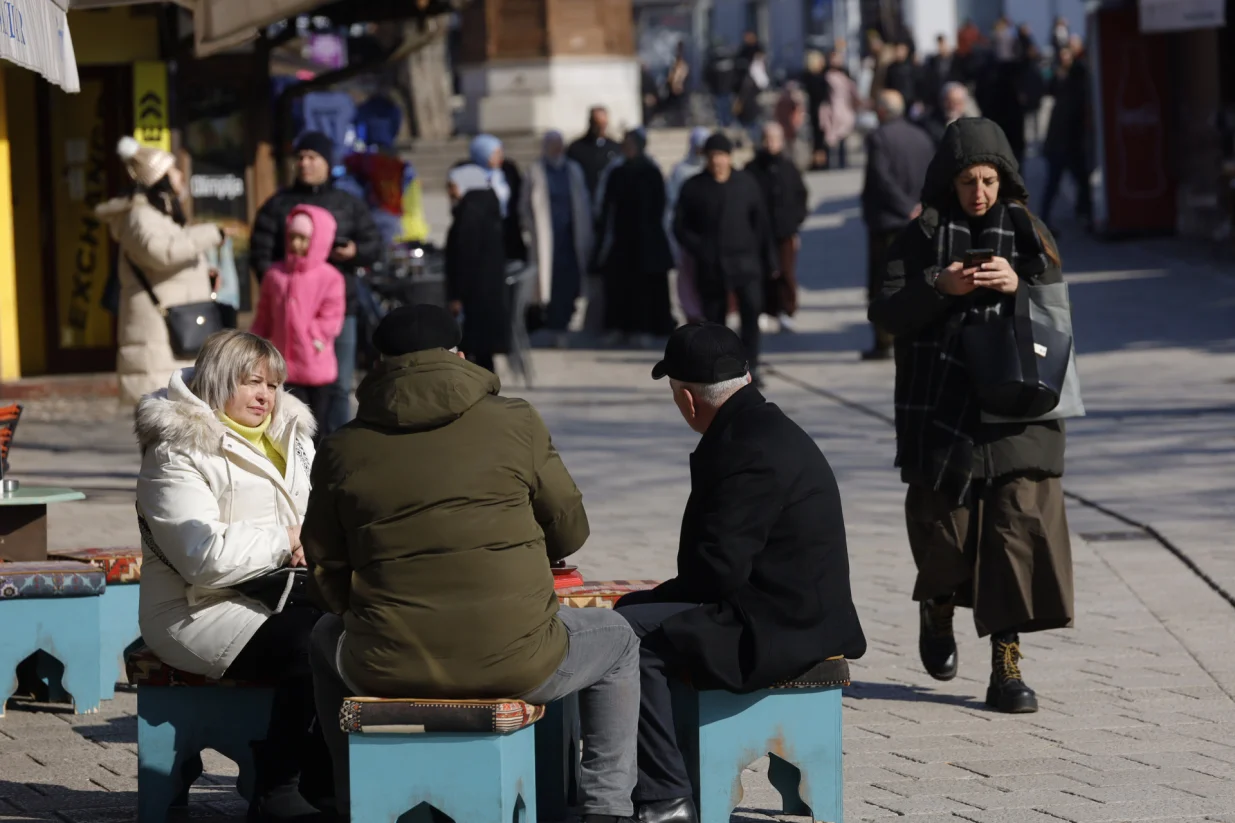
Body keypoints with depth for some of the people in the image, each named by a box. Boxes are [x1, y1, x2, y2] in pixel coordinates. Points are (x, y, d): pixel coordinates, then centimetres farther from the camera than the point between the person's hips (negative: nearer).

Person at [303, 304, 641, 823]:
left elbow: (326, 580, 7)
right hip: (516, 664, -2)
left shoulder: (341, 450, 3)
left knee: (327, 640, 38)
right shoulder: (514, 423, -1)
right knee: (618, 643, 29)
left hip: (387, 668, 2)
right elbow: (570, 531, 8)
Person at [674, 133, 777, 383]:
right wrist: (698, 248, -10)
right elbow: (680, 226, 6)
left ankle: (751, 366, -13)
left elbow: (761, 224, 8)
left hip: (744, 261, -1)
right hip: (710, 266, 1)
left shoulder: (746, 184, 5)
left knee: (752, 309, -17)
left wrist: (769, 261, 7)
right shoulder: (694, 188, 3)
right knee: (714, 319, 5)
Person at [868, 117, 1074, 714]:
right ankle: (937, 608, 36)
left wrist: (1019, 285, -17)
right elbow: (886, 312, -2)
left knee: (1020, 521, -10)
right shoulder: (923, 235, 3)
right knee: (943, 525, 1)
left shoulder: (1026, 232, 6)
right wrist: (939, 288, -18)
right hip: (941, 408, 0)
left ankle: (1007, 664, -8)